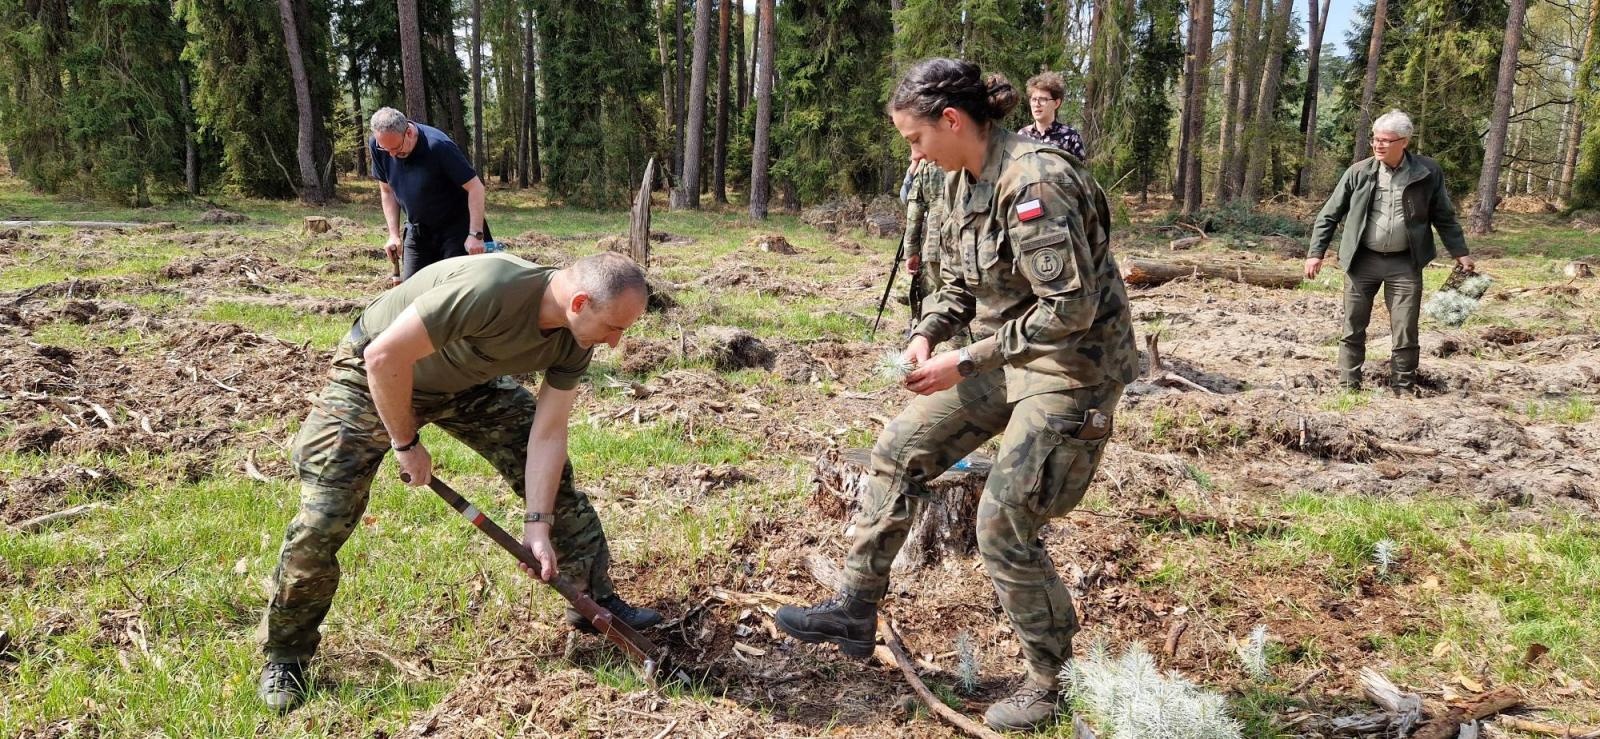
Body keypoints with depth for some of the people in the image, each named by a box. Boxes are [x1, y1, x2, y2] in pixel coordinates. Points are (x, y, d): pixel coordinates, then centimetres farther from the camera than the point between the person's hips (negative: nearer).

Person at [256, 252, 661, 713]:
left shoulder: (574, 340, -17)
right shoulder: (488, 289, -41)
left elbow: (548, 433, -13)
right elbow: (385, 356, -36)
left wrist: (538, 525, -17)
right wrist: (406, 443, -23)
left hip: (468, 382, 6)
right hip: (376, 378, -6)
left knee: (555, 477, 2)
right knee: (321, 520, -12)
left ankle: (595, 600, 19)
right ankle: (285, 656, 11)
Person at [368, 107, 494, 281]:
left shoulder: (438, 146, -27)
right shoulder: (378, 146, -10)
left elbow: (475, 187, -23)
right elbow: (387, 191, 5)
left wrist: (476, 235, -28)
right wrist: (394, 234, -3)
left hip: (455, 227, -5)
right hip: (417, 232, 5)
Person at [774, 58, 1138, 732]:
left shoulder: (1034, 182, -25)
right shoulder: (967, 179, 4)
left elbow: (1070, 308, -27)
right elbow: (960, 285, 14)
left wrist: (965, 361, -22)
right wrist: (927, 335, -5)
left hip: (1073, 365, -9)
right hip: (1006, 354, 9)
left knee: (1003, 523, -7)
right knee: (900, 449, 8)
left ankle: (1056, 680, 16)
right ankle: (855, 613, 21)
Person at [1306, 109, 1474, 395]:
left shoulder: (1428, 173, -3)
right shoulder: (1359, 172, -5)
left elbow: (1444, 217, 9)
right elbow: (1329, 215, 2)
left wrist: (1460, 253, 8)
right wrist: (1316, 253, -3)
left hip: (1405, 264, 0)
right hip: (1362, 261, 0)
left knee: (1405, 332, 3)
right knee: (1353, 329, 5)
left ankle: (1404, 389, 15)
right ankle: (1348, 387, 14)